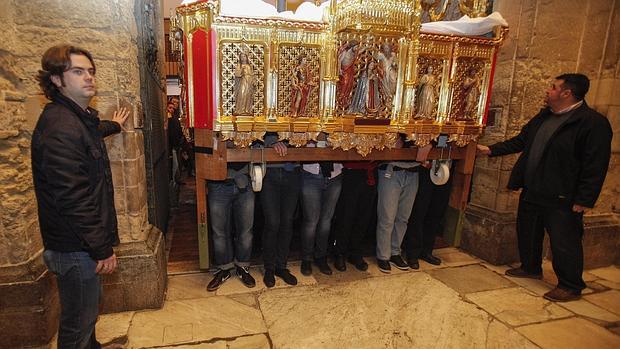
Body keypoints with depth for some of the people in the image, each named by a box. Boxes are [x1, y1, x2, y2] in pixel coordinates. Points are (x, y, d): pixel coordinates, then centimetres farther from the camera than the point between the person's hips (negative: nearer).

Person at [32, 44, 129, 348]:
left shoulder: (80, 117, 10)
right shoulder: (59, 127, -23)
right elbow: (72, 199, -27)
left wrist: (114, 126, 57)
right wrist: (103, 248, -22)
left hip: (82, 243, 10)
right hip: (75, 247, -10)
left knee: (87, 310, 27)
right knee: (78, 323, 7)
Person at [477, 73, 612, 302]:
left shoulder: (593, 123, -15)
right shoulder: (543, 116, 9)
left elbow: (596, 165, -18)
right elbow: (520, 141, 18)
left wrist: (584, 199, -19)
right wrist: (491, 150, 14)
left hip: (562, 198, -8)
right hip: (531, 192, 8)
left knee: (564, 242, 3)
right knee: (527, 232, 20)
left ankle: (570, 287, 21)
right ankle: (530, 268, 40)